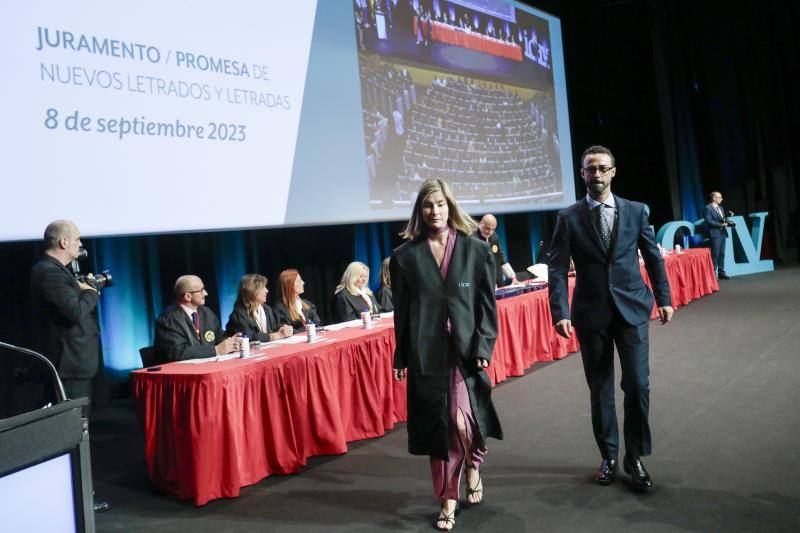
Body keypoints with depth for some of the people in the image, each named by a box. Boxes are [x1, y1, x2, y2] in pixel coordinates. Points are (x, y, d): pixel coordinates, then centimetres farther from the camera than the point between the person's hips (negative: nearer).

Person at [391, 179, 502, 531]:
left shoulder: (476, 250, 3)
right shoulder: (405, 256, 4)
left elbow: (487, 304, 3)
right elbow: (402, 311, 6)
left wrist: (483, 347, -6)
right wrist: (401, 357, 5)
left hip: (465, 349, -1)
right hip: (425, 352, 1)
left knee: (462, 420, -5)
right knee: (437, 425, 5)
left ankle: (473, 465, 31)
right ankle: (448, 500, 22)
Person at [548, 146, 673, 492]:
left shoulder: (635, 211, 4)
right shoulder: (569, 218, -1)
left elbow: (653, 257, 10)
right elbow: (557, 268, -5)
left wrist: (664, 298, 7)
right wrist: (560, 313, -14)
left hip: (632, 308, 1)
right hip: (591, 313, 0)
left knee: (637, 384, -4)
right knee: (600, 389, 9)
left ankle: (635, 457, 15)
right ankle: (609, 457, 25)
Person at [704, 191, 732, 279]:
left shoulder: (720, 208, 19)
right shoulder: (708, 208, -7)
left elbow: (723, 220, 22)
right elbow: (708, 221, -16)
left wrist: (726, 222, -1)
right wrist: (721, 225, -17)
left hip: (722, 233, 8)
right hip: (715, 234, -8)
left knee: (722, 254, 8)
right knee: (715, 254, -8)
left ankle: (721, 273, 13)